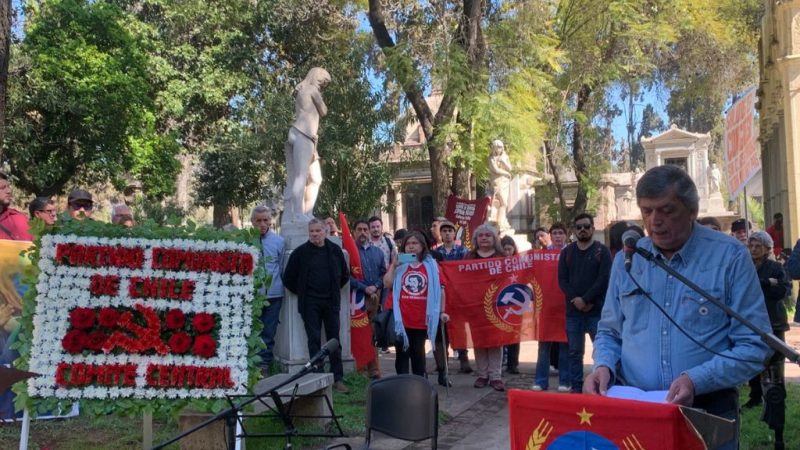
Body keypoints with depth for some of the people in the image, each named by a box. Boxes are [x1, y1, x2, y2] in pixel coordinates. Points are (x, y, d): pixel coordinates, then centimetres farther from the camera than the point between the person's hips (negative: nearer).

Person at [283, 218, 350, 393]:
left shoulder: (335, 250, 3)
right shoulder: (300, 252, -2)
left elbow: (345, 275, 14)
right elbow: (288, 278, 3)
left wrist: (333, 289, 10)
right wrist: (302, 292, 3)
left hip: (331, 302, 2)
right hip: (310, 304, -1)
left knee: (334, 339, 5)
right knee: (314, 340, 2)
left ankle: (338, 378, 11)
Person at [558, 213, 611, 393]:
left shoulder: (602, 251, 3)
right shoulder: (567, 252, 12)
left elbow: (604, 279, -7)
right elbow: (562, 280, 6)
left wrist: (586, 300, -14)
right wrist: (575, 300, -9)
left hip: (597, 311, -3)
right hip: (573, 311, 3)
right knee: (574, 352, 6)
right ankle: (576, 387, 14)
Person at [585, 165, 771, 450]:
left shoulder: (730, 256, -7)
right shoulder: (626, 260, 3)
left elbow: (753, 346, -8)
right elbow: (609, 332, 11)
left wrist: (696, 381, -22)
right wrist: (604, 366, -9)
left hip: (708, 412, -2)